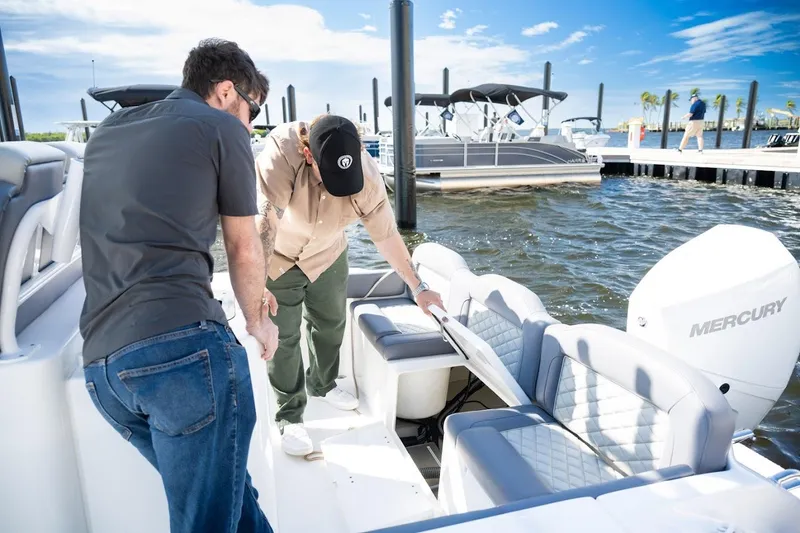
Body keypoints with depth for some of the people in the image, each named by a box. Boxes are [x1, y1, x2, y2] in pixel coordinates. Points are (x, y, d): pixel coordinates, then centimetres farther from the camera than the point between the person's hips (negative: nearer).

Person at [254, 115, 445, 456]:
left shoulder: (367, 176, -27)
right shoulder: (281, 151, -38)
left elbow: (386, 235, -18)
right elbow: (264, 221, -41)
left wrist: (417, 287, -15)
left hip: (327, 255, 4)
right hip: (276, 257, -3)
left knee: (331, 323, 16)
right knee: (282, 336, -3)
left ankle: (323, 385, 43)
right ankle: (289, 417, 16)